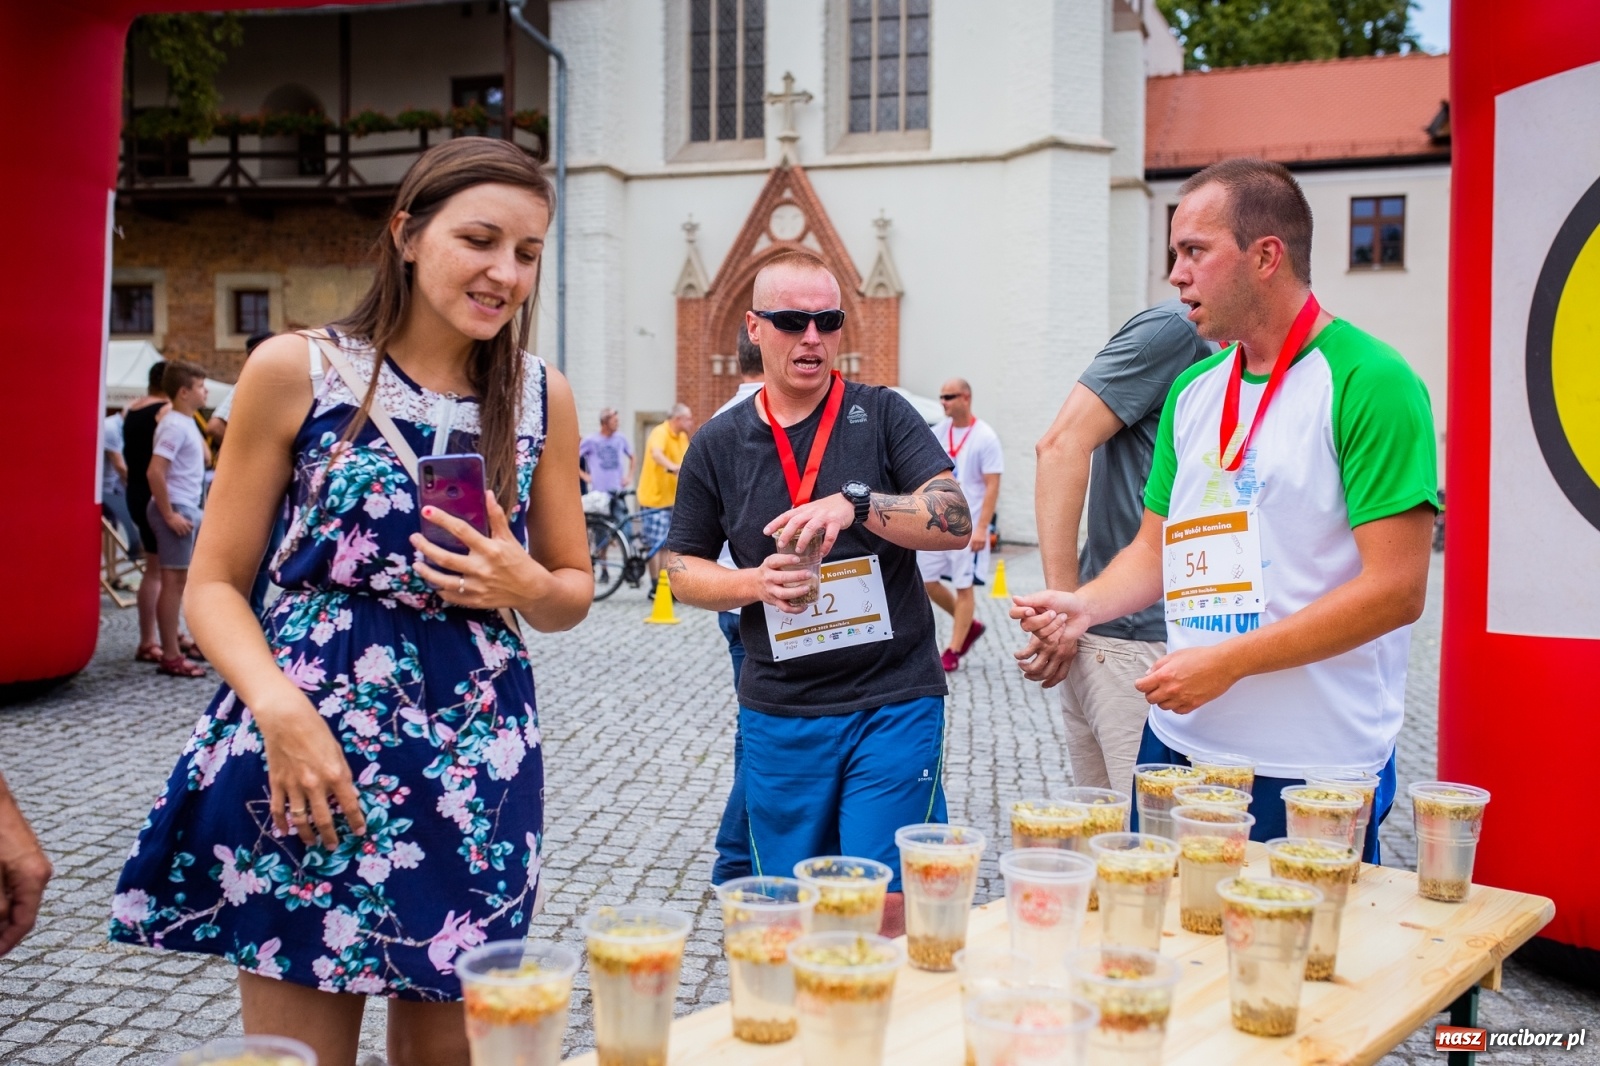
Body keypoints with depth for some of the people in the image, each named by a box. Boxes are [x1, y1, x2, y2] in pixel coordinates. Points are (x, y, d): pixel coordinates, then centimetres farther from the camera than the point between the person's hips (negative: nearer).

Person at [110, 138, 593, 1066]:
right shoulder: (296, 369, -2)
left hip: (478, 748, 3)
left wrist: (526, 586, -9)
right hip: (308, 743, -2)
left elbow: (573, 593, 14)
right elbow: (216, 582, 0)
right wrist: (278, 707, -17)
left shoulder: (543, 395, 6)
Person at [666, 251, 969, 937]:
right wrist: (756, 584, -8)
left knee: (886, 908, -4)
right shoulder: (718, 446, 6)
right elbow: (682, 571, 12)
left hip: (894, 704, -2)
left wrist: (854, 507, -23)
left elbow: (957, 522, -8)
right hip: (779, 716, 2)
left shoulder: (882, 416, 1)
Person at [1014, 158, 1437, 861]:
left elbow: (1396, 590, -17)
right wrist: (1086, 606, -3)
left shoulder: (1367, 384, -12)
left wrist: (1226, 661, -18)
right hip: (1177, 745, 6)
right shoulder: (1193, 392, 10)